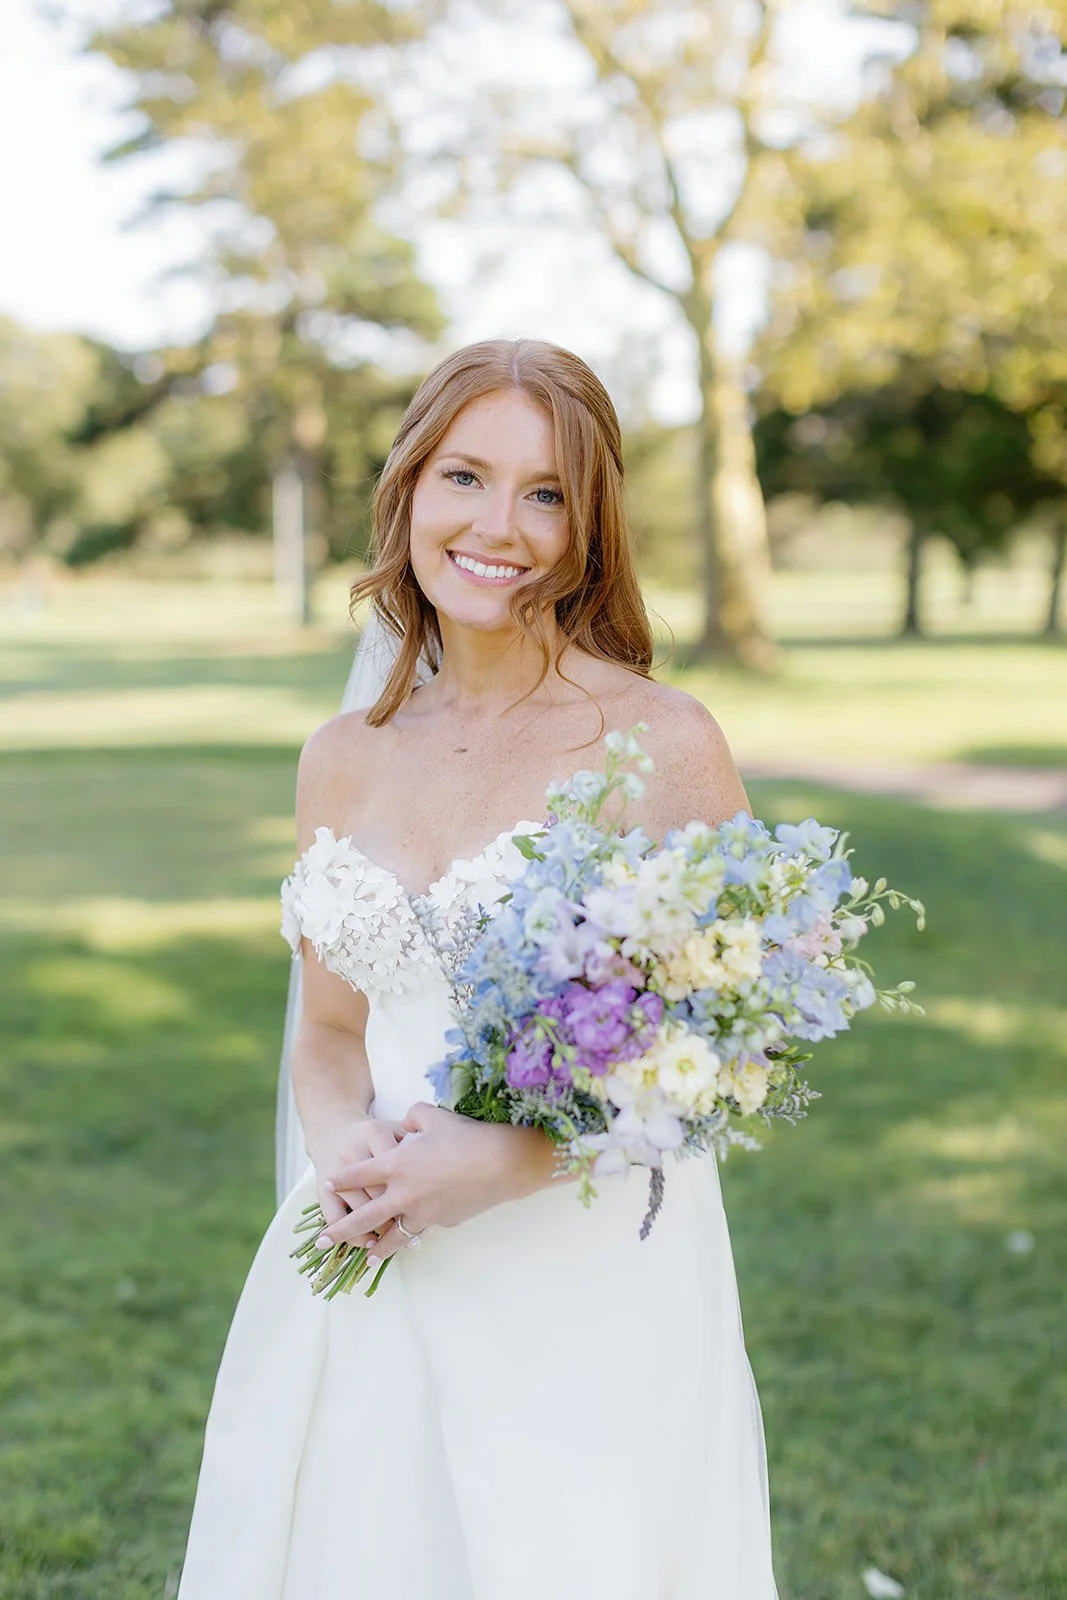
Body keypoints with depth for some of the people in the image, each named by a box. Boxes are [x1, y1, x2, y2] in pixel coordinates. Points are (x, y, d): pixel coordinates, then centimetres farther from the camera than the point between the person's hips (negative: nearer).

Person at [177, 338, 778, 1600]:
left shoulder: (663, 745, -9)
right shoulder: (344, 760, 5)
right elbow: (330, 1029, 13)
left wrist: (511, 1160, -17)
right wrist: (343, 1145, -9)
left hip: (591, 1285, -4)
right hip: (373, 1288, 4)